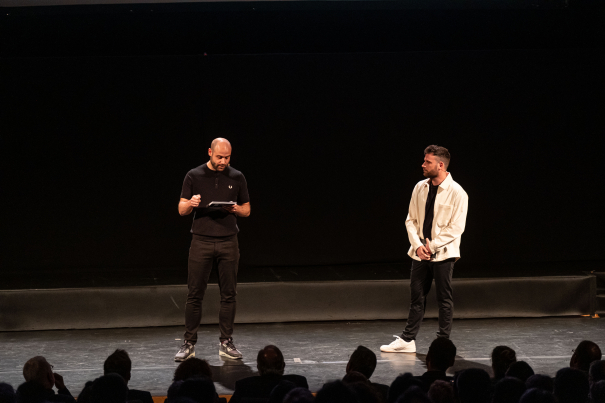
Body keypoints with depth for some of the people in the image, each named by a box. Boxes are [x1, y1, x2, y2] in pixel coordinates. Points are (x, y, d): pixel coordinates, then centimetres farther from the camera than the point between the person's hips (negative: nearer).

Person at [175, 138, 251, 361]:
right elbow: (181, 209, 2)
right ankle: (189, 344, 4)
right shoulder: (194, 176, 2)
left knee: (228, 294, 3)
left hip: (228, 242, 2)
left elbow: (247, 210, 12)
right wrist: (191, 204, -21)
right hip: (201, 242, -2)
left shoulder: (237, 177, 6)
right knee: (195, 295, -2)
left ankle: (226, 343, 11)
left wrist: (236, 209, -11)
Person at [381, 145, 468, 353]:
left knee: (444, 298, 3)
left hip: (442, 253, -5)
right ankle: (407, 340, 13)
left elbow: (456, 228, -12)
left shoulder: (456, 193, -11)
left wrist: (432, 245, -14)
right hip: (420, 251, 5)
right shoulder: (420, 188, 6)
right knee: (417, 295, 9)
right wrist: (418, 245, -5)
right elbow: (411, 219, 9)